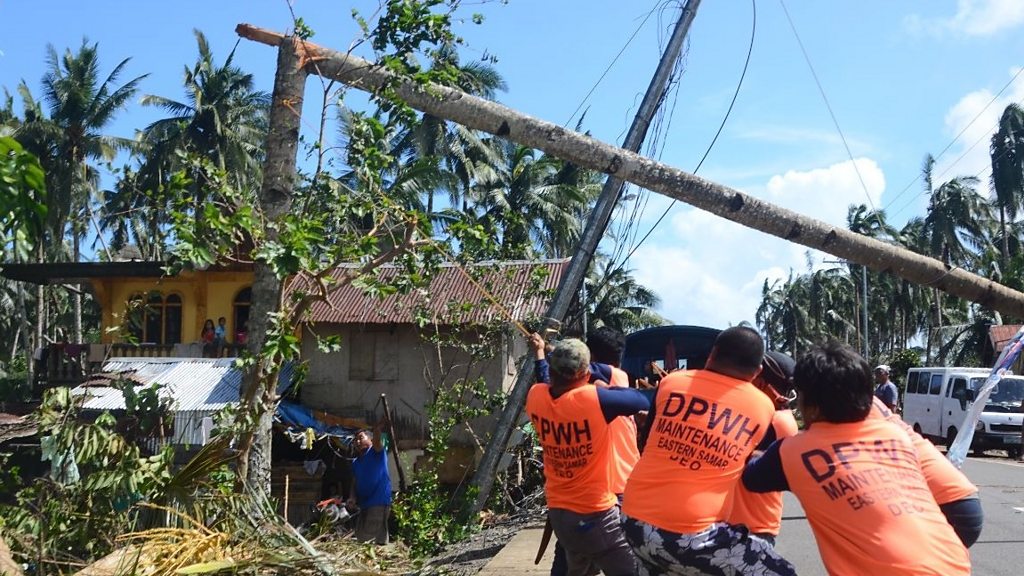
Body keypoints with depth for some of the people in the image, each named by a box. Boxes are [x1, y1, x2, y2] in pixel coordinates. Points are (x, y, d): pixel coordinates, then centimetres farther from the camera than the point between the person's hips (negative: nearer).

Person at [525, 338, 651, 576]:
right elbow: (645, 402, -12)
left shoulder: (535, 397, -8)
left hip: (557, 512, 7)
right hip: (595, 515, -7)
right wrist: (609, 389, 0)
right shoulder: (593, 399, -24)